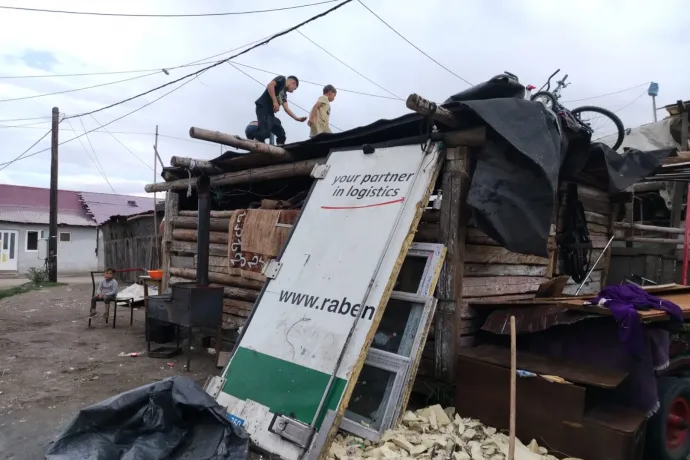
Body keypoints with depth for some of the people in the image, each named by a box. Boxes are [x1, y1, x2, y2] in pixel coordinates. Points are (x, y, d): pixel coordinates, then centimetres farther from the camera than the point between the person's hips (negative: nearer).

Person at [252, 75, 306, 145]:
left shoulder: (284, 94, 27)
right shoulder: (282, 79, 6)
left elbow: (286, 108, 19)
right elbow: (270, 85, -12)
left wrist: (297, 118, 16)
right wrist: (275, 102, -18)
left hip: (270, 112, 10)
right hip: (263, 107, -10)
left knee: (281, 134, 8)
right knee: (265, 131, -25)